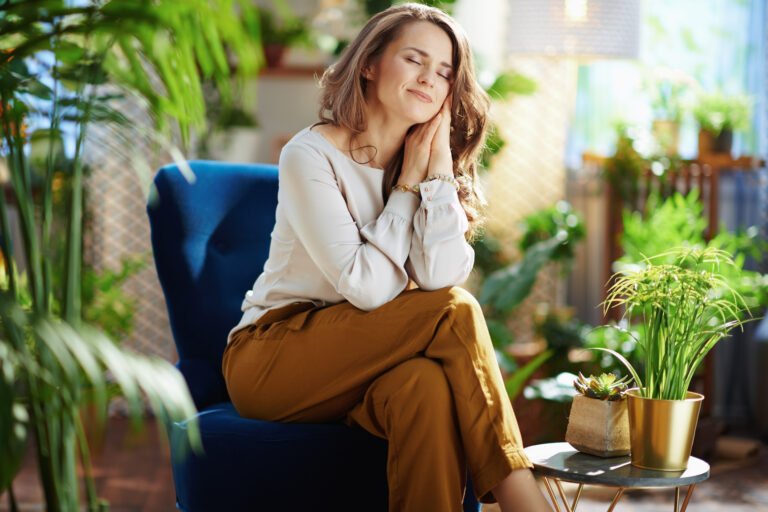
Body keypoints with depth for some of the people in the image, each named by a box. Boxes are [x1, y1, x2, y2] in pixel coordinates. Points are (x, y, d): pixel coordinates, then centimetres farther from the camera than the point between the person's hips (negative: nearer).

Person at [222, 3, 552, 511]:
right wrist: (406, 188, -11)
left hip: (354, 369, 4)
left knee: (424, 383, -35)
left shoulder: (437, 166, 5)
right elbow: (366, 287, -21)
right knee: (456, 311, -26)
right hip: (269, 361, -4)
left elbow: (438, 277, -15)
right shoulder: (311, 155, -11)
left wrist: (440, 170, -13)